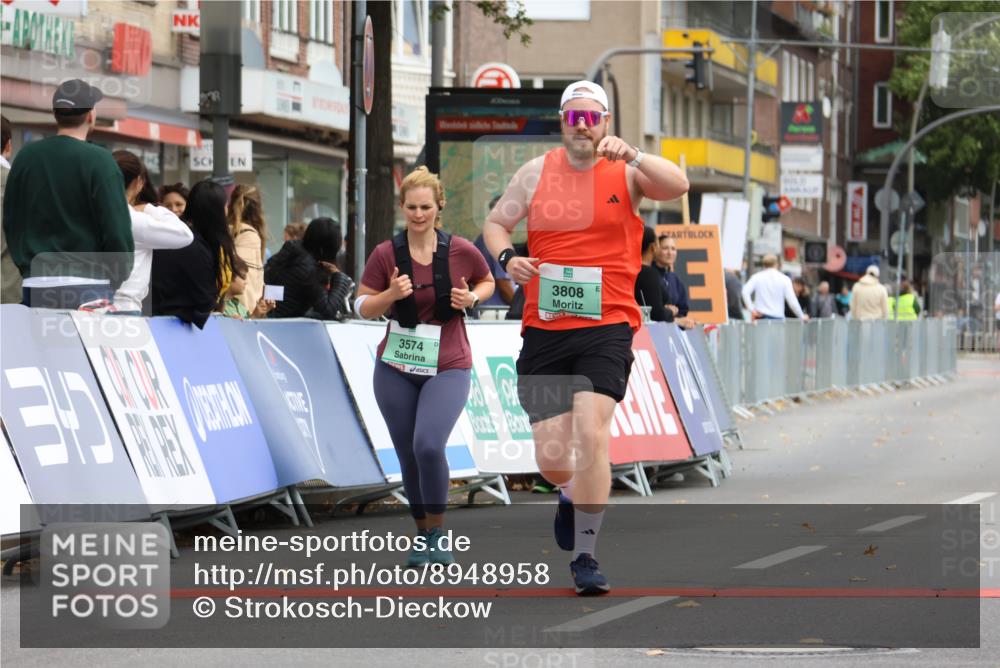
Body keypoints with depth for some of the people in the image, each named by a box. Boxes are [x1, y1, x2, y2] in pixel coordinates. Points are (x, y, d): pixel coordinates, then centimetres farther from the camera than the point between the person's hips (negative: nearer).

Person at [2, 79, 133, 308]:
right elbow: (116, 227, -10)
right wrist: (117, 276, 5)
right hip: (87, 286, -4)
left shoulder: (26, 157, 7)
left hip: (35, 286, 5)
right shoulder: (98, 160, -9)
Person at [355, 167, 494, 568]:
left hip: (448, 368, -2)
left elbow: (487, 282, 13)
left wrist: (471, 298, -8)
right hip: (396, 368, 2)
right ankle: (421, 535, 23)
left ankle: (437, 531, -4)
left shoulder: (461, 251, -5)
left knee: (428, 445, -22)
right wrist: (391, 294, -18)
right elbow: (362, 308, 1)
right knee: (408, 456, 5)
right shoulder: (385, 254, -4)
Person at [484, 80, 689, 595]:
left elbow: (677, 186, -17)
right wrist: (507, 258, -4)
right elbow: (495, 223, 17)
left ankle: (585, 556, -9)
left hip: (606, 326, -2)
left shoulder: (626, 173, 1)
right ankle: (572, 496, 39)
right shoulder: (536, 173, 8)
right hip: (544, 329, 2)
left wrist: (631, 156, -33)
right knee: (551, 459, 1)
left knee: (592, 432, -20)